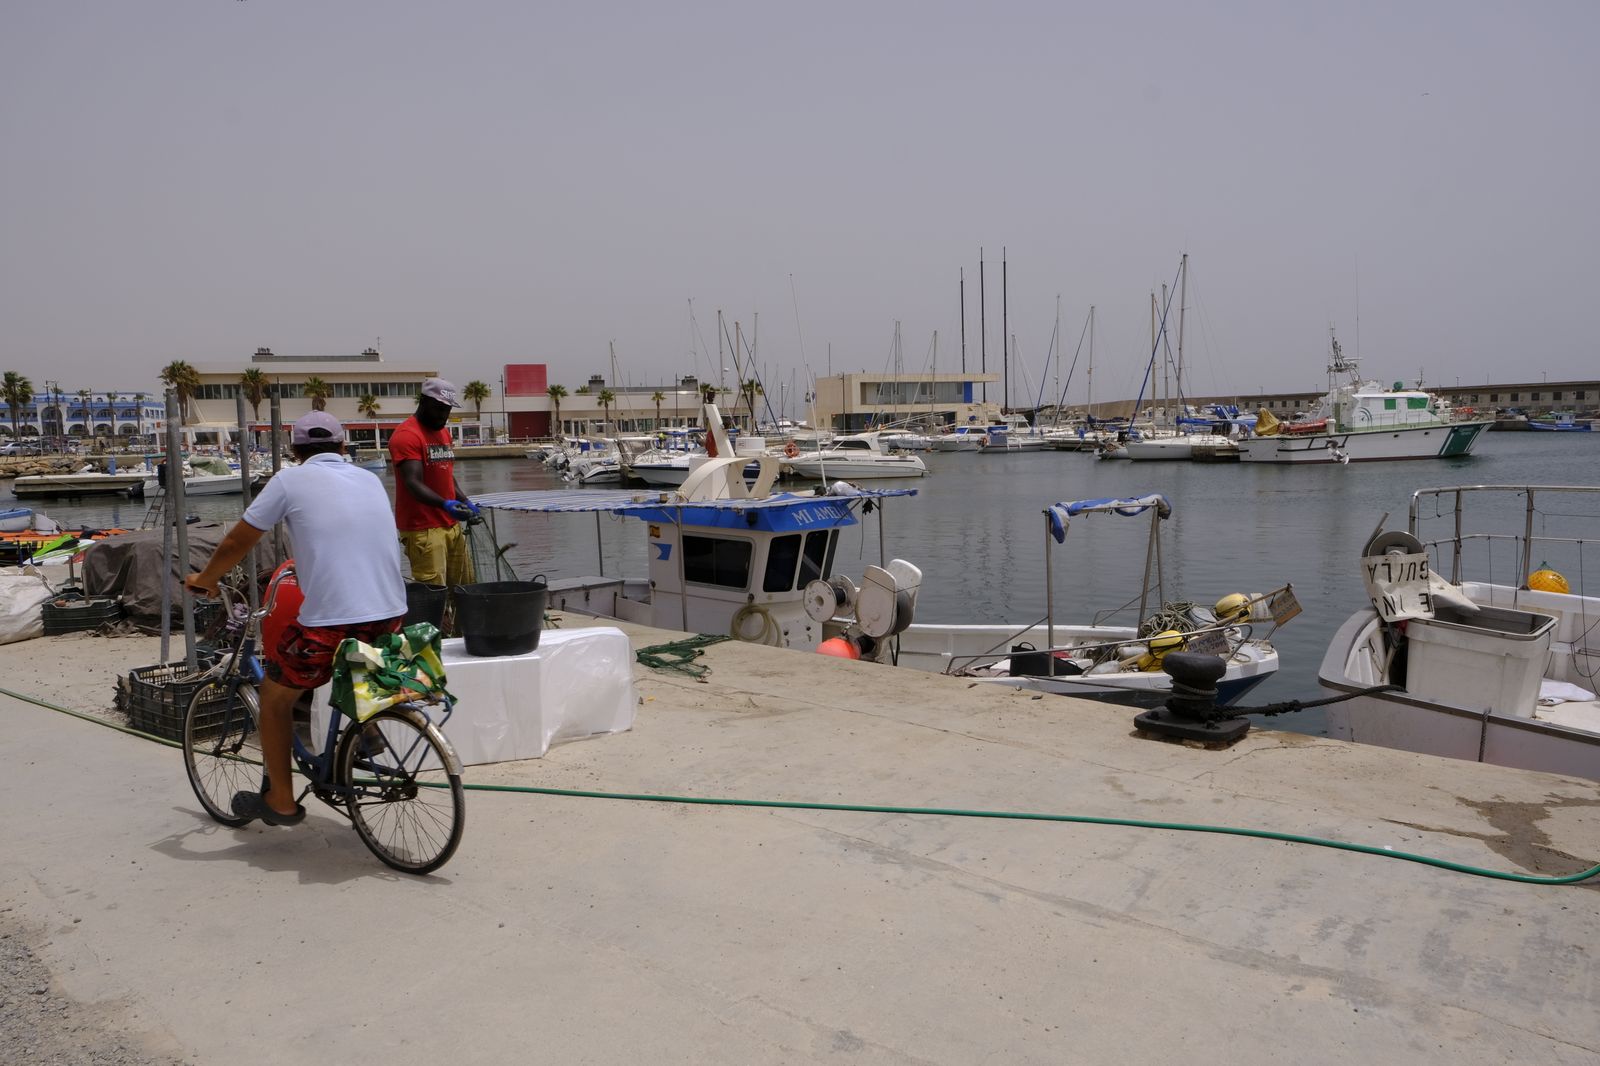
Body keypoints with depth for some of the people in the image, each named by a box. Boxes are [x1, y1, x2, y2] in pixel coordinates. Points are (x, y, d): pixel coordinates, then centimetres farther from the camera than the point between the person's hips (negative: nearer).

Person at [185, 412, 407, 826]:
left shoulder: (290, 480, 2)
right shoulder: (370, 479, 15)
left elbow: (235, 544, 7)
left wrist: (204, 579, 26)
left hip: (331, 622, -5)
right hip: (391, 617, 5)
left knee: (275, 696, 20)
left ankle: (280, 801, 27)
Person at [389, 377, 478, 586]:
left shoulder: (444, 432, 17)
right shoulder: (407, 435, -11)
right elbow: (413, 484, -21)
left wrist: (464, 501, 8)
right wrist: (445, 504, -35)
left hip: (451, 525, 9)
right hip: (423, 529, -9)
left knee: (464, 587, 7)